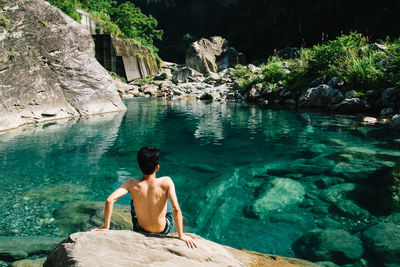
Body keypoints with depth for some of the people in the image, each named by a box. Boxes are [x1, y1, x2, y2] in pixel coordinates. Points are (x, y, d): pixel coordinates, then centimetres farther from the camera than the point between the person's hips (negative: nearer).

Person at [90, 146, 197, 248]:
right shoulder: (166, 182, -25)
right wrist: (181, 235, -19)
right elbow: (176, 209, -30)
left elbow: (109, 200, -30)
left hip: (141, 231, 1)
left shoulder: (131, 184, -22)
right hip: (164, 230, -1)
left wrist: (106, 227, -17)